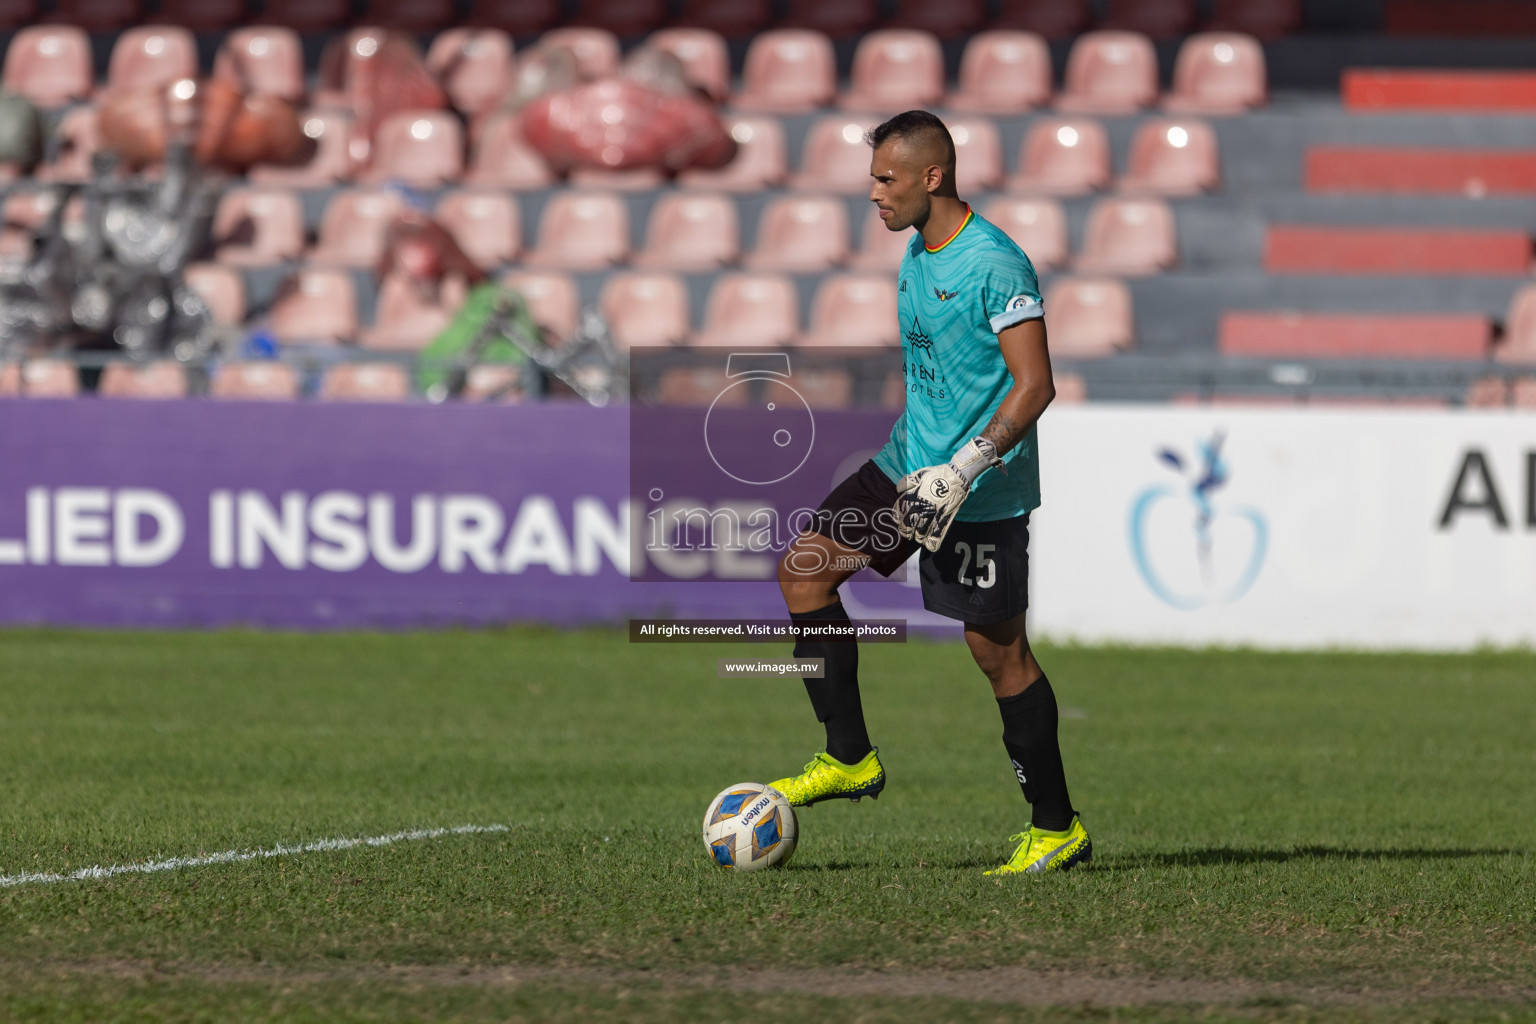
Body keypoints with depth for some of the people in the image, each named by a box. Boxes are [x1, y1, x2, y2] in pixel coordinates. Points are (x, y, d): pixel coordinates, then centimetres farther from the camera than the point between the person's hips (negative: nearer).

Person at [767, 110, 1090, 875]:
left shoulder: (996, 265, -19)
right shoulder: (918, 252, 10)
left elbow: (1034, 384, -22)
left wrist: (964, 469, -28)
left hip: (984, 493, -9)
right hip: (911, 465, 9)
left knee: (997, 648, -3)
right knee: (804, 569, 1)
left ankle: (1057, 828, 8)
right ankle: (850, 759, 7)